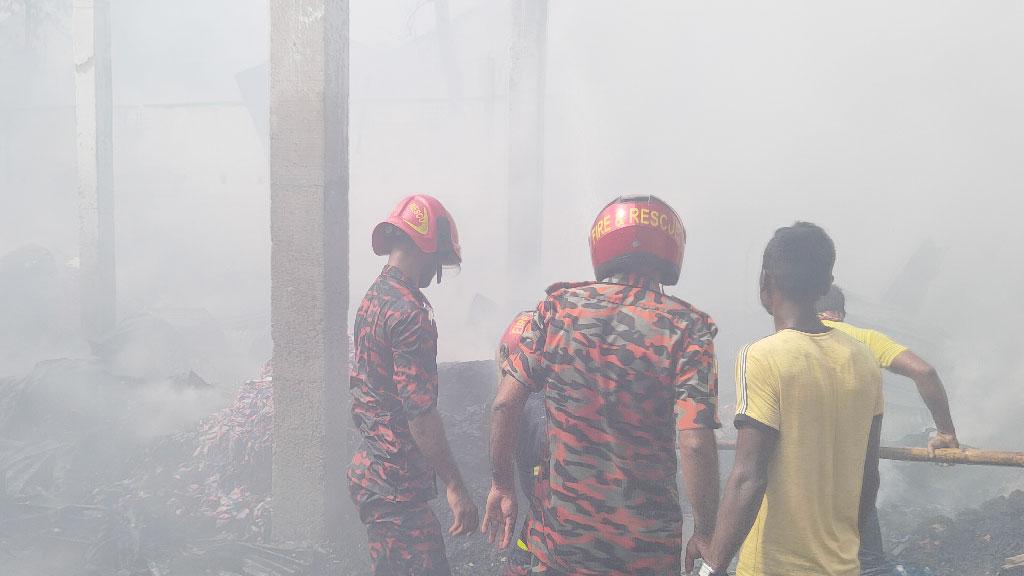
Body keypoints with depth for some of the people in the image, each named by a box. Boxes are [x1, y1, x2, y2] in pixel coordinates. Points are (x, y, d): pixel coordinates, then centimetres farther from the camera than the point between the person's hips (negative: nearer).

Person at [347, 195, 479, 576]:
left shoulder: (372, 298, 11)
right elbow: (420, 412, -23)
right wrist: (455, 487, -19)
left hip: (369, 469, 10)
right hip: (396, 483, -10)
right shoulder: (410, 312, -19)